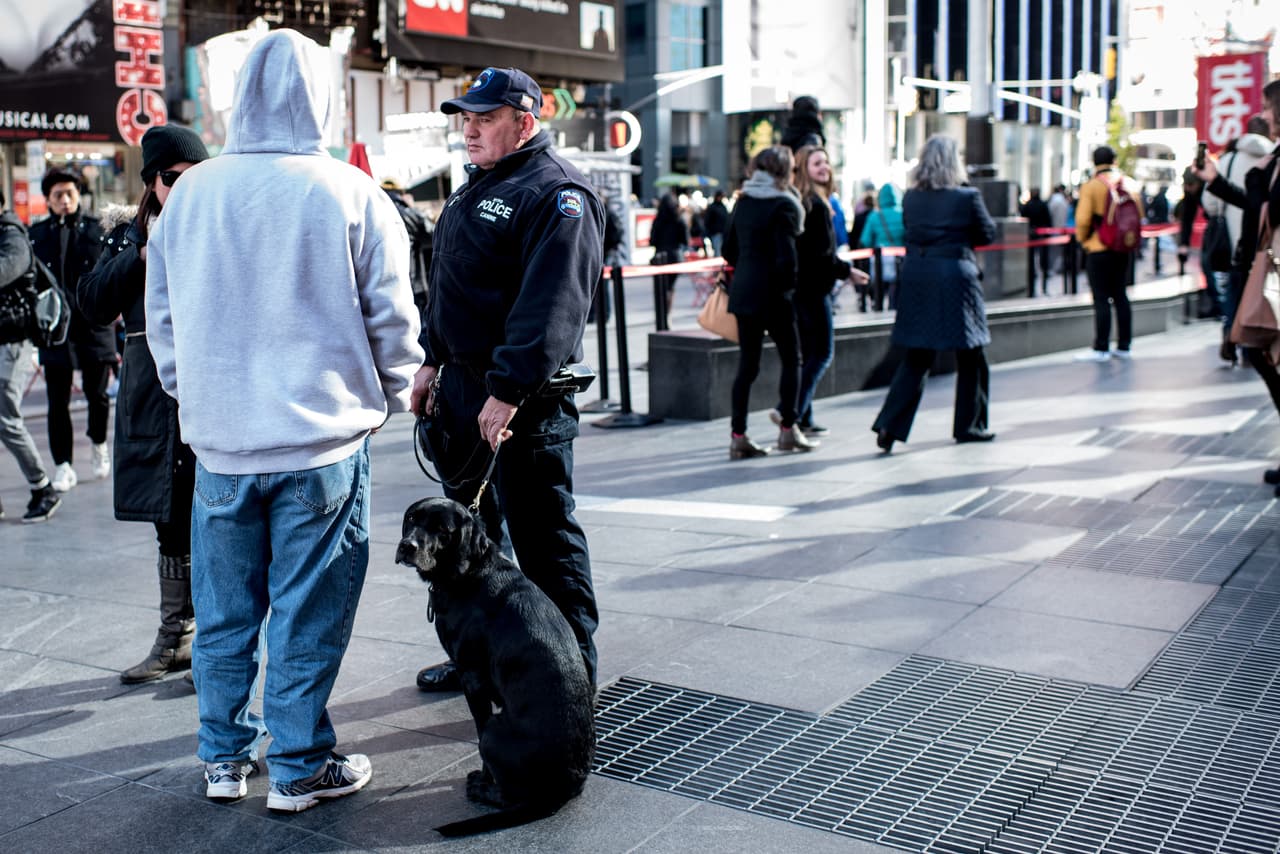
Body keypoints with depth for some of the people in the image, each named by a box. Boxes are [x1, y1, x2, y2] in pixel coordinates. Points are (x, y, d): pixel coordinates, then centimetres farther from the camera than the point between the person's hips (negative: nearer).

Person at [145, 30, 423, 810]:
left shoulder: (190, 194, 3)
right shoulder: (351, 195, -8)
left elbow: (162, 316, 12)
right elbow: (392, 317, -3)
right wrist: (391, 398, 13)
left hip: (220, 441, 4)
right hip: (322, 438, -3)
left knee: (224, 610, 15)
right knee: (307, 613, 6)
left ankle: (224, 758, 27)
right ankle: (300, 768, 16)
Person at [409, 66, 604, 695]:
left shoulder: (557, 194, -14)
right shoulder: (477, 186, 17)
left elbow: (550, 306, -24)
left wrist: (508, 390, -28)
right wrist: (433, 361, 19)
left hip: (523, 399, -10)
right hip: (462, 385, 10)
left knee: (541, 537, -3)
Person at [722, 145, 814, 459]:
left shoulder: (743, 202, 9)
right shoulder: (783, 205, -12)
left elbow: (729, 251, 12)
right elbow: (787, 257, -18)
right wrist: (788, 284, -2)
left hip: (742, 292, 6)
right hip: (772, 295, -6)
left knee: (747, 363, 8)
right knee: (790, 359, 9)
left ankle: (738, 436, 5)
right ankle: (788, 429, 13)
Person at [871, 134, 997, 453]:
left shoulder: (910, 198, 1)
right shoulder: (967, 197, -8)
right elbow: (987, 234, 4)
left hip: (916, 277, 4)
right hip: (955, 279, -4)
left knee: (916, 358, 9)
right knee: (970, 356, 13)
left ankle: (889, 424, -3)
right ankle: (969, 424, 22)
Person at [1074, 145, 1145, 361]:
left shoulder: (1091, 186, -10)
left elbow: (1083, 219, -14)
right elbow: (1138, 214, 6)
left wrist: (1082, 238, 4)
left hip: (1099, 249, -5)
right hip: (1124, 249, 5)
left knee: (1101, 299, -4)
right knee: (1121, 296, 12)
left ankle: (1101, 349, -4)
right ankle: (1123, 346, 15)